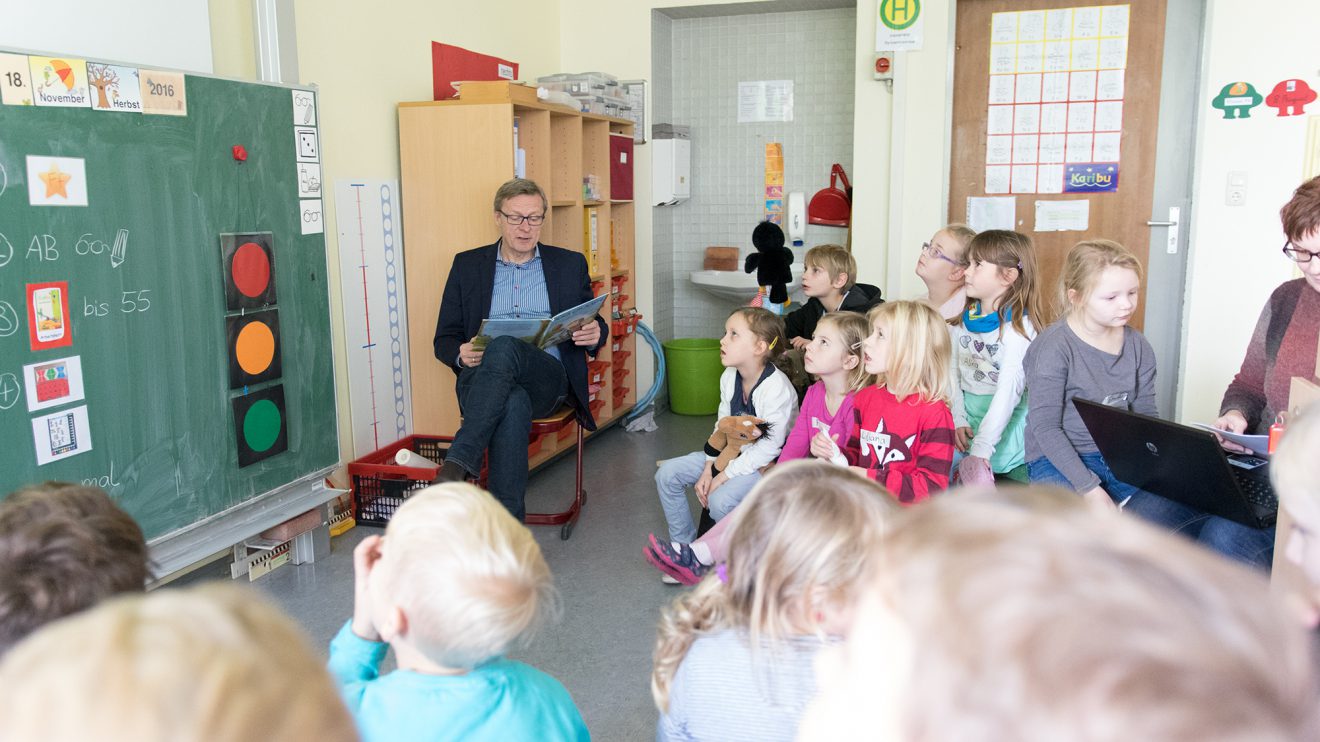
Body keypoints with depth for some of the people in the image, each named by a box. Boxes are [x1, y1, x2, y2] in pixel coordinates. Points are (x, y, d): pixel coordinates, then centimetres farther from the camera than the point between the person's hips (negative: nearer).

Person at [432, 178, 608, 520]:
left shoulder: (570, 264, 17)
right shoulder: (467, 265, 17)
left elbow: (595, 329, 18)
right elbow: (444, 340, 15)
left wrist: (595, 335, -9)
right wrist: (461, 354, -11)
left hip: (548, 379, 0)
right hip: (483, 380, 1)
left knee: (504, 346, -36)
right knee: (514, 405, -38)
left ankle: (457, 465, -43)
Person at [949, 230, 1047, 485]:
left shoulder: (1018, 326, -12)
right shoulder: (962, 319, 6)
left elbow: (1009, 389, -19)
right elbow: (952, 372, 4)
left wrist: (982, 448, -24)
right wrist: (957, 420, -10)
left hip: (1006, 416, -5)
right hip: (968, 409, 5)